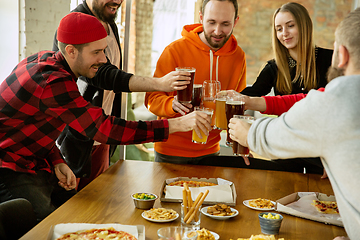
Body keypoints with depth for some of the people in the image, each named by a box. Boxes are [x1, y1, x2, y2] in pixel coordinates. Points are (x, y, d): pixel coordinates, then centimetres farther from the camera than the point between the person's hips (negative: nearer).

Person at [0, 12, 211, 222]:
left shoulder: (47, 60, 3)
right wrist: (178, 124, -34)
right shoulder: (54, 83, -29)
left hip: (36, 165, 9)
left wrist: (57, 162, -4)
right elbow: (105, 129, -33)